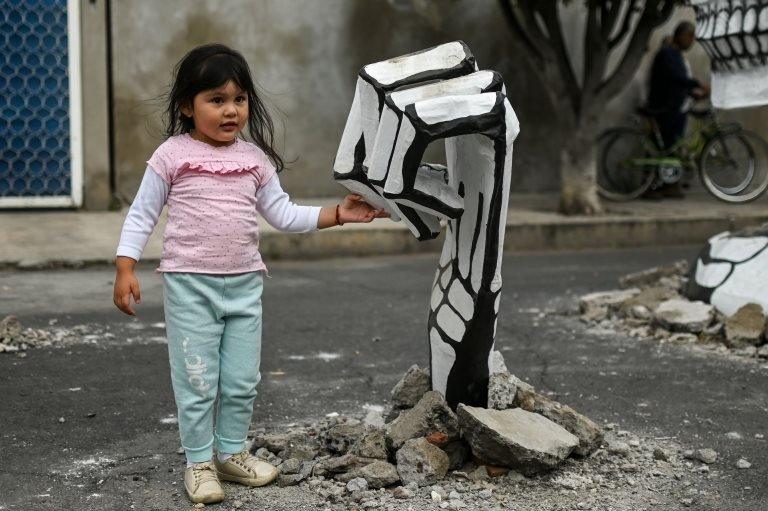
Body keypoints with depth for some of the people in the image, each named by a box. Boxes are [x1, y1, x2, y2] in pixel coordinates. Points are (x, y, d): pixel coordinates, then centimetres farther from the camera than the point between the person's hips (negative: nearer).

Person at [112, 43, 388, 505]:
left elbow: (284, 215, 10)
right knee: (196, 380, 1)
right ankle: (199, 462, 16)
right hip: (189, 284, -4)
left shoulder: (255, 158, 6)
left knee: (243, 380, 11)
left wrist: (338, 213, 2)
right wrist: (126, 269, -9)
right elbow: (142, 216, -1)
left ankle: (232, 452, 28)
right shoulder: (173, 155, -5)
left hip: (244, 284, 4)